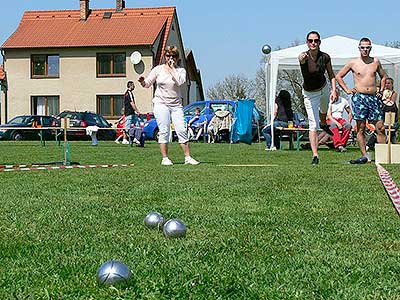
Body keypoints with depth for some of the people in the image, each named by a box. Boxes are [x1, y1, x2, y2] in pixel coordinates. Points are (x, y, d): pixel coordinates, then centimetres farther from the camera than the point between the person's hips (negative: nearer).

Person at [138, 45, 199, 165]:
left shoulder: (180, 70, 4)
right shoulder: (158, 69, 6)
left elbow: (180, 81, -18)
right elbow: (147, 84, 10)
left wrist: (172, 68, -11)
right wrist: (142, 82, -12)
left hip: (176, 105, 1)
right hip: (161, 103, -1)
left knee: (182, 130, -4)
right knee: (164, 131, -6)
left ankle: (188, 157, 2)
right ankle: (165, 158, 1)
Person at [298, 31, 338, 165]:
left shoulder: (325, 57, -17)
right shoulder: (303, 56, -28)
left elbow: (331, 74, -5)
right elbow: (301, 59, -53)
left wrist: (334, 90, -16)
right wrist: (303, 58, -77)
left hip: (324, 88, 4)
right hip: (310, 94, -4)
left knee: (324, 111, 33)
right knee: (313, 125, -11)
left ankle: (324, 124, 70)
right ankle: (315, 155, -11)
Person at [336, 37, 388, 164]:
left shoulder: (376, 61, 10)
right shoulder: (353, 63, 4)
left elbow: (383, 76, 25)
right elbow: (338, 76, 12)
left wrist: (380, 91, 13)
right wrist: (347, 90, 4)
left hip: (374, 97, 2)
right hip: (359, 97, -2)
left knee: (380, 128, -3)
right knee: (361, 128, -3)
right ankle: (364, 156, 0)